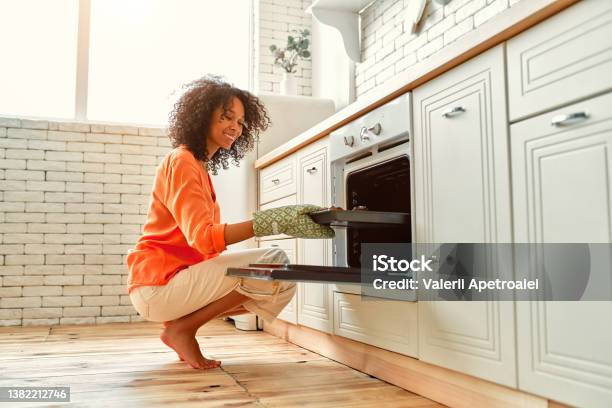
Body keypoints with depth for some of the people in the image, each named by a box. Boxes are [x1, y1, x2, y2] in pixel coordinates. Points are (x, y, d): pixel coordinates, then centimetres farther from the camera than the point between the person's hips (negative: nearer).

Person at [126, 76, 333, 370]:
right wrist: (272, 222, -33)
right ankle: (182, 329, -9)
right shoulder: (181, 161, -10)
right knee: (276, 264, -20)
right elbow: (203, 238, -24)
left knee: (281, 283, 2)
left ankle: (182, 323, 4)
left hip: (182, 275, 9)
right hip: (158, 284, -9)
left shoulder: (200, 167, 19)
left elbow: (207, 240, 12)